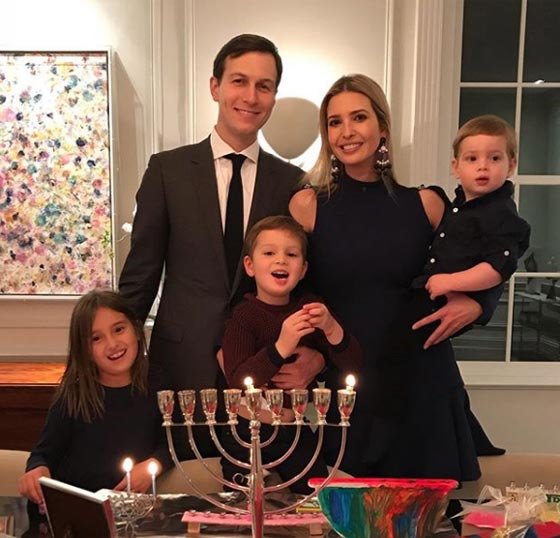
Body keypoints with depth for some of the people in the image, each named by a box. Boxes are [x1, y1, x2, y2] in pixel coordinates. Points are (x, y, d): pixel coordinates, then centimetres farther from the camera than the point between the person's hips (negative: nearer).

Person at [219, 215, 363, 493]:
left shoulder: (310, 308, 1)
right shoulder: (244, 316, -12)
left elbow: (352, 365, -5)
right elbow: (237, 381, -24)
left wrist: (331, 329, -23)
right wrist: (281, 348, -36)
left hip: (297, 432, 4)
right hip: (249, 431, -3)